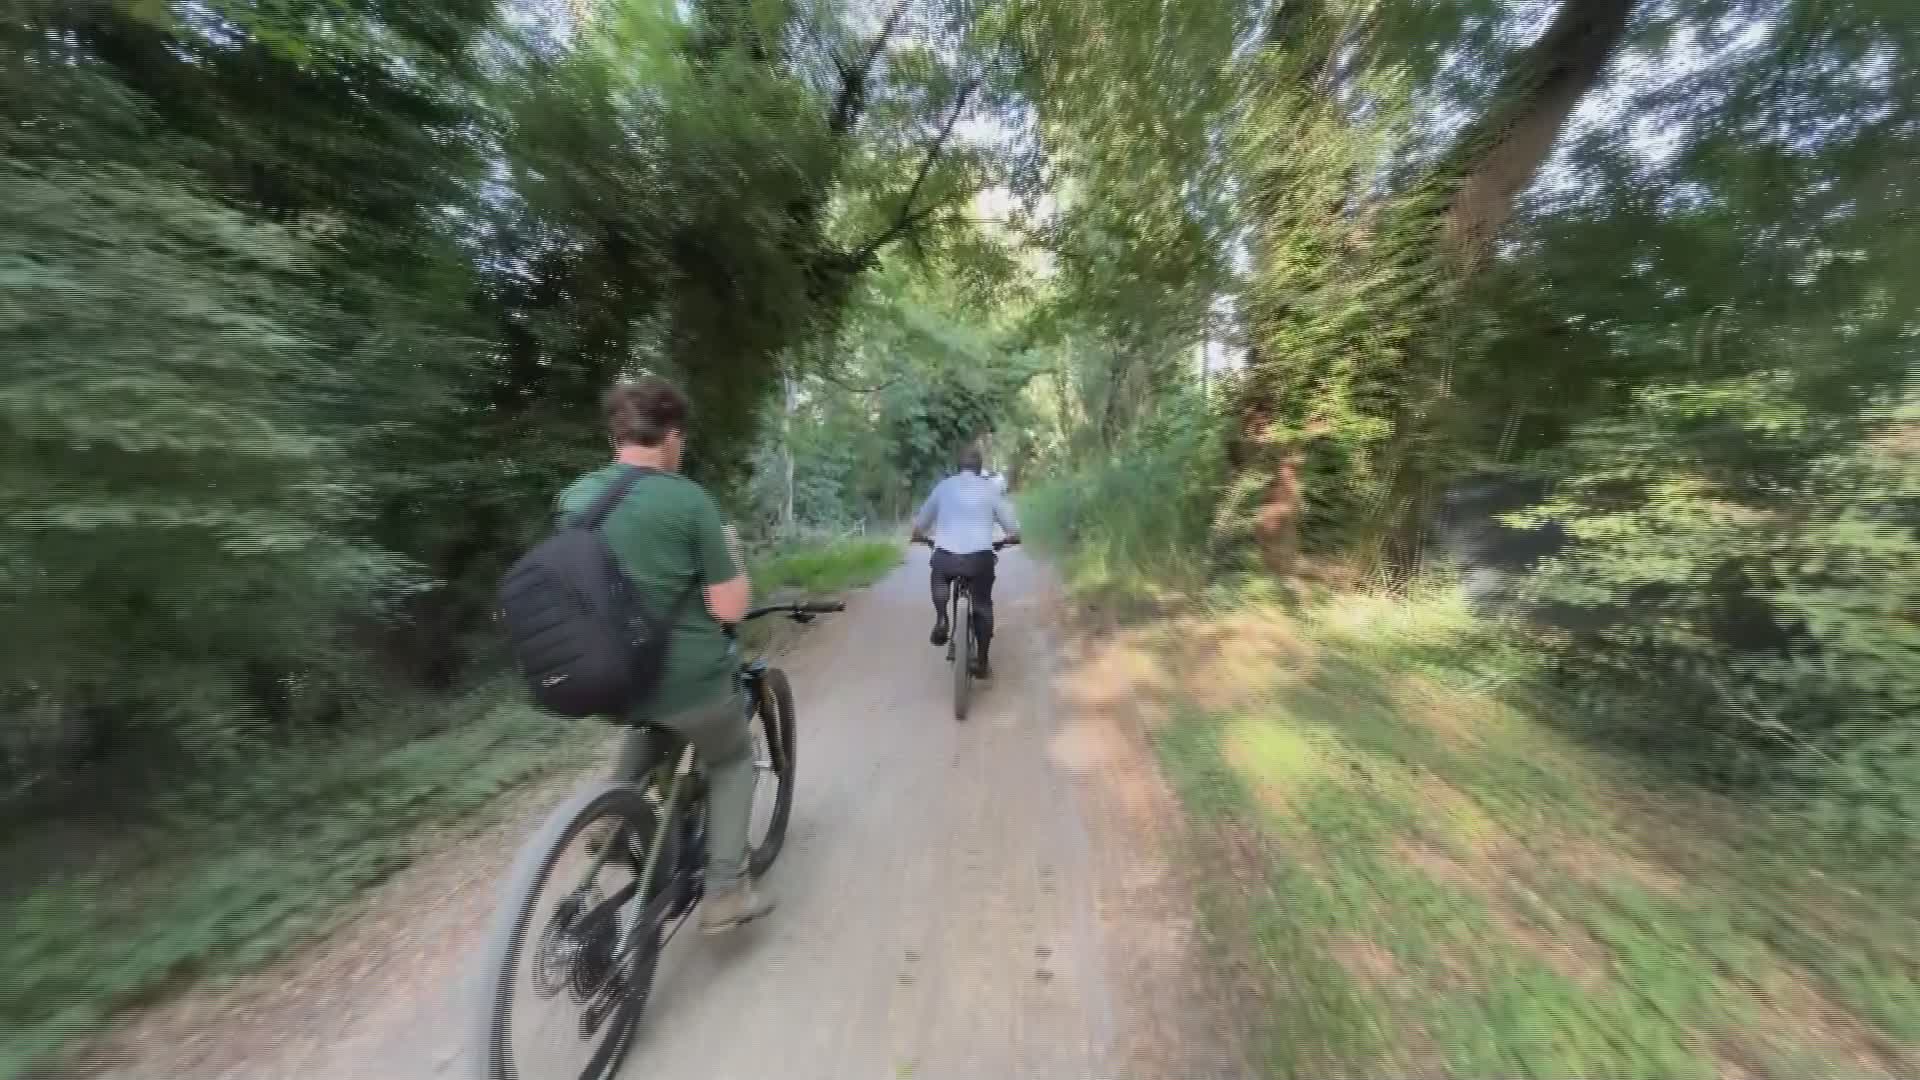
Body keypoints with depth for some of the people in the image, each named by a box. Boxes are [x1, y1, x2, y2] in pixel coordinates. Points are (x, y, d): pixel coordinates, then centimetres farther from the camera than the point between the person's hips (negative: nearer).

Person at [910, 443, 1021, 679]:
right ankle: (982, 663, 25)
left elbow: (919, 527, 15)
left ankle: (941, 620, 14)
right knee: (983, 607, 20)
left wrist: (926, 538, 37)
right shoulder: (991, 488, 6)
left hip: (946, 557, 1)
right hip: (980, 558, -1)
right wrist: (1009, 540, 29)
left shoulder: (943, 486, 9)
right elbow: (1014, 532, 6)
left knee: (940, 576, 35)